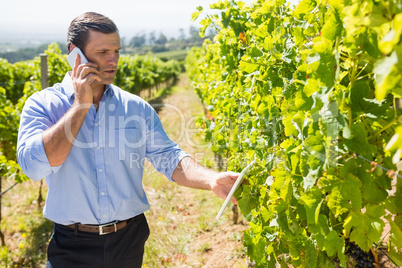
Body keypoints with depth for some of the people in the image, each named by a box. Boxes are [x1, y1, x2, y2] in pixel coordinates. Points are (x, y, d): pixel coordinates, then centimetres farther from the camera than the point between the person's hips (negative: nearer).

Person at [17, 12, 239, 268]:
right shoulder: (42, 104, -6)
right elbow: (35, 165, -21)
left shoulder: (137, 107, 1)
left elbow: (168, 158, -2)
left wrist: (212, 179, -21)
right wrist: (81, 105, -18)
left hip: (129, 239, 3)